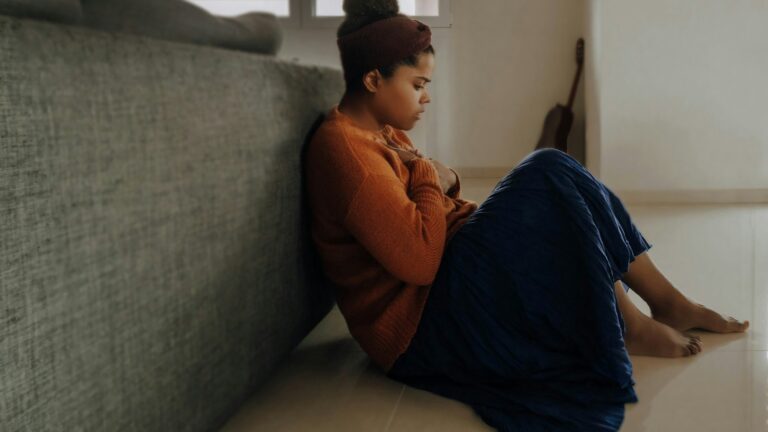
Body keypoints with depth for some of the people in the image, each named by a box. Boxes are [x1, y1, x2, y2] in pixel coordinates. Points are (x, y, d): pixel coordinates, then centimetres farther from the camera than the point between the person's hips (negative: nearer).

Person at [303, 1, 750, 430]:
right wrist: (430, 178, -13)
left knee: (550, 181, 2)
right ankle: (628, 326, -5)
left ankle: (668, 302, 4)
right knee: (547, 176, -17)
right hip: (420, 323, -11)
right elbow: (419, 260, -27)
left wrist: (446, 182, -3)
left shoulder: (384, 132, 12)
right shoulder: (343, 148, -20)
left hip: (444, 285, 11)